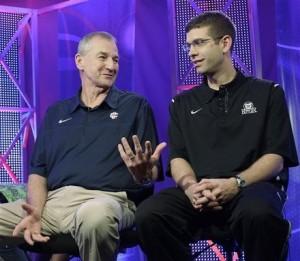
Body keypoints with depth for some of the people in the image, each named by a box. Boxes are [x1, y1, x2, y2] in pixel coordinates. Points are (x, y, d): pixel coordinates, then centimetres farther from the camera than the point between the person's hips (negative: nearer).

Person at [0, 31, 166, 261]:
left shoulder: (136, 106, 11)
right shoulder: (56, 112, 22)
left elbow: (152, 176, 7)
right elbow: (38, 170, 16)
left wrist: (143, 174, -19)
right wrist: (36, 212, -4)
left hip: (107, 199, -3)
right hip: (53, 201, 3)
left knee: (94, 215, -39)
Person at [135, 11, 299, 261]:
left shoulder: (267, 93, 13)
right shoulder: (183, 103, 22)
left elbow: (276, 157, 3)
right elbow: (178, 157, 11)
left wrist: (235, 183, -16)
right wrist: (190, 186, -14)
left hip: (251, 187, -2)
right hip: (200, 194, 2)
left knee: (258, 213, -40)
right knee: (149, 214, -29)